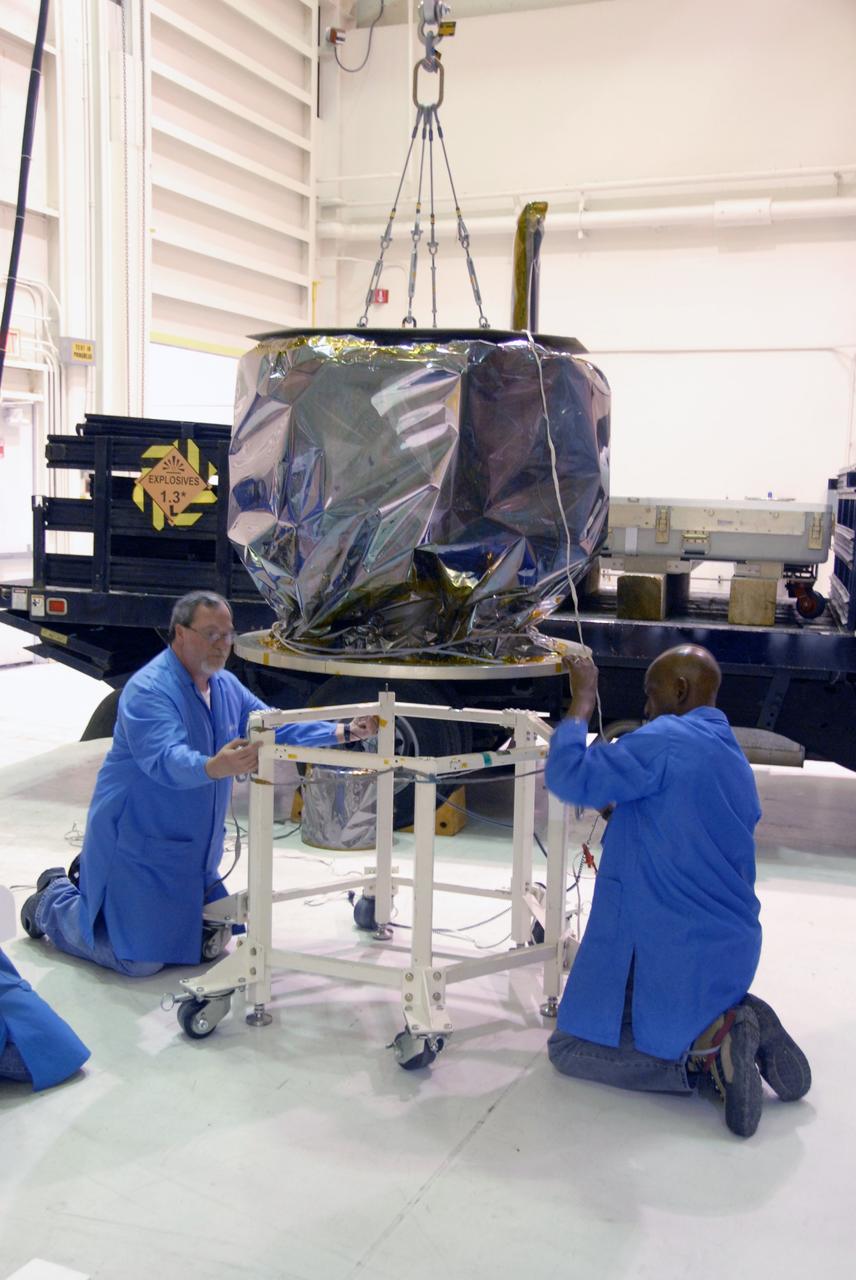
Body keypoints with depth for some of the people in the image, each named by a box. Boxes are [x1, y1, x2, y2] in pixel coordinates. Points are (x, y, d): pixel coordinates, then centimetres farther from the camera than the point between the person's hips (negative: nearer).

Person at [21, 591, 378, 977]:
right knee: (140, 959, -8)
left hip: (193, 849, 9)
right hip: (139, 841, -8)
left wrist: (341, 733, -4)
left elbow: (275, 728, 8)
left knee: (209, 937, 19)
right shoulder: (149, 690, -23)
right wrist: (213, 768, -58)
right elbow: (166, 761, -37)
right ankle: (54, 902, 19)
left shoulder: (226, 686, 5)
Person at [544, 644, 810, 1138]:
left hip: (672, 953, -9)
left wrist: (583, 700, -8)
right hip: (733, 949, 9)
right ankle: (731, 1025, 4)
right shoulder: (735, 759, 13)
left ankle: (705, 1047, -12)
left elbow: (569, 777, -20)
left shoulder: (666, 741, -16)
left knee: (570, 1048, 5)